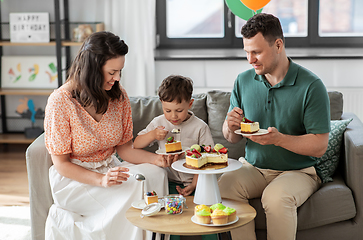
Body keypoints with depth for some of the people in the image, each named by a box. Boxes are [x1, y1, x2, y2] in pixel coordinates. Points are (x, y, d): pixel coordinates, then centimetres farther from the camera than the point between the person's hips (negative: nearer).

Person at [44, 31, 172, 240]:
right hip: (73, 178, -5)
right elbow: (61, 164, -13)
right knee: (136, 187, -27)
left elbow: (124, 147, 4)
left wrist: (156, 158, -16)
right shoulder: (60, 102, -17)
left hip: (109, 169, 6)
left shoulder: (118, 95, -2)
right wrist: (101, 180, -28)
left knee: (156, 173, -22)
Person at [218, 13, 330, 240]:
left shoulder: (311, 86, -12)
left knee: (276, 197, -35)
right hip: (254, 168, 4)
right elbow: (232, 138, 10)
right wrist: (231, 127, -14)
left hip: (298, 170, -4)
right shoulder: (243, 81, 4)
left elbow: (320, 146, -13)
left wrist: (279, 139, -27)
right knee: (225, 185, -26)